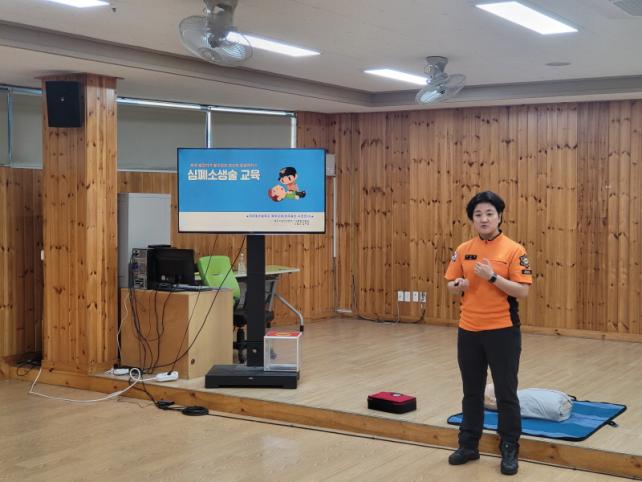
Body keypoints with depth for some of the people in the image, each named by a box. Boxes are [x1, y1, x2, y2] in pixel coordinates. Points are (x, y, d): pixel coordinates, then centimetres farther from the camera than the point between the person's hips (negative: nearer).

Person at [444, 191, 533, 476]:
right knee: (471, 392, 14)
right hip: (469, 331, 4)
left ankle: (509, 450, 15)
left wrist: (492, 277, -23)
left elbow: (523, 291, -13)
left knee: (506, 393, 3)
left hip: (502, 331, -4)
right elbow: (451, 287, 10)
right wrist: (459, 285, -13)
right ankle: (468, 445, 25)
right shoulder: (463, 250, 6)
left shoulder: (514, 250, -7)